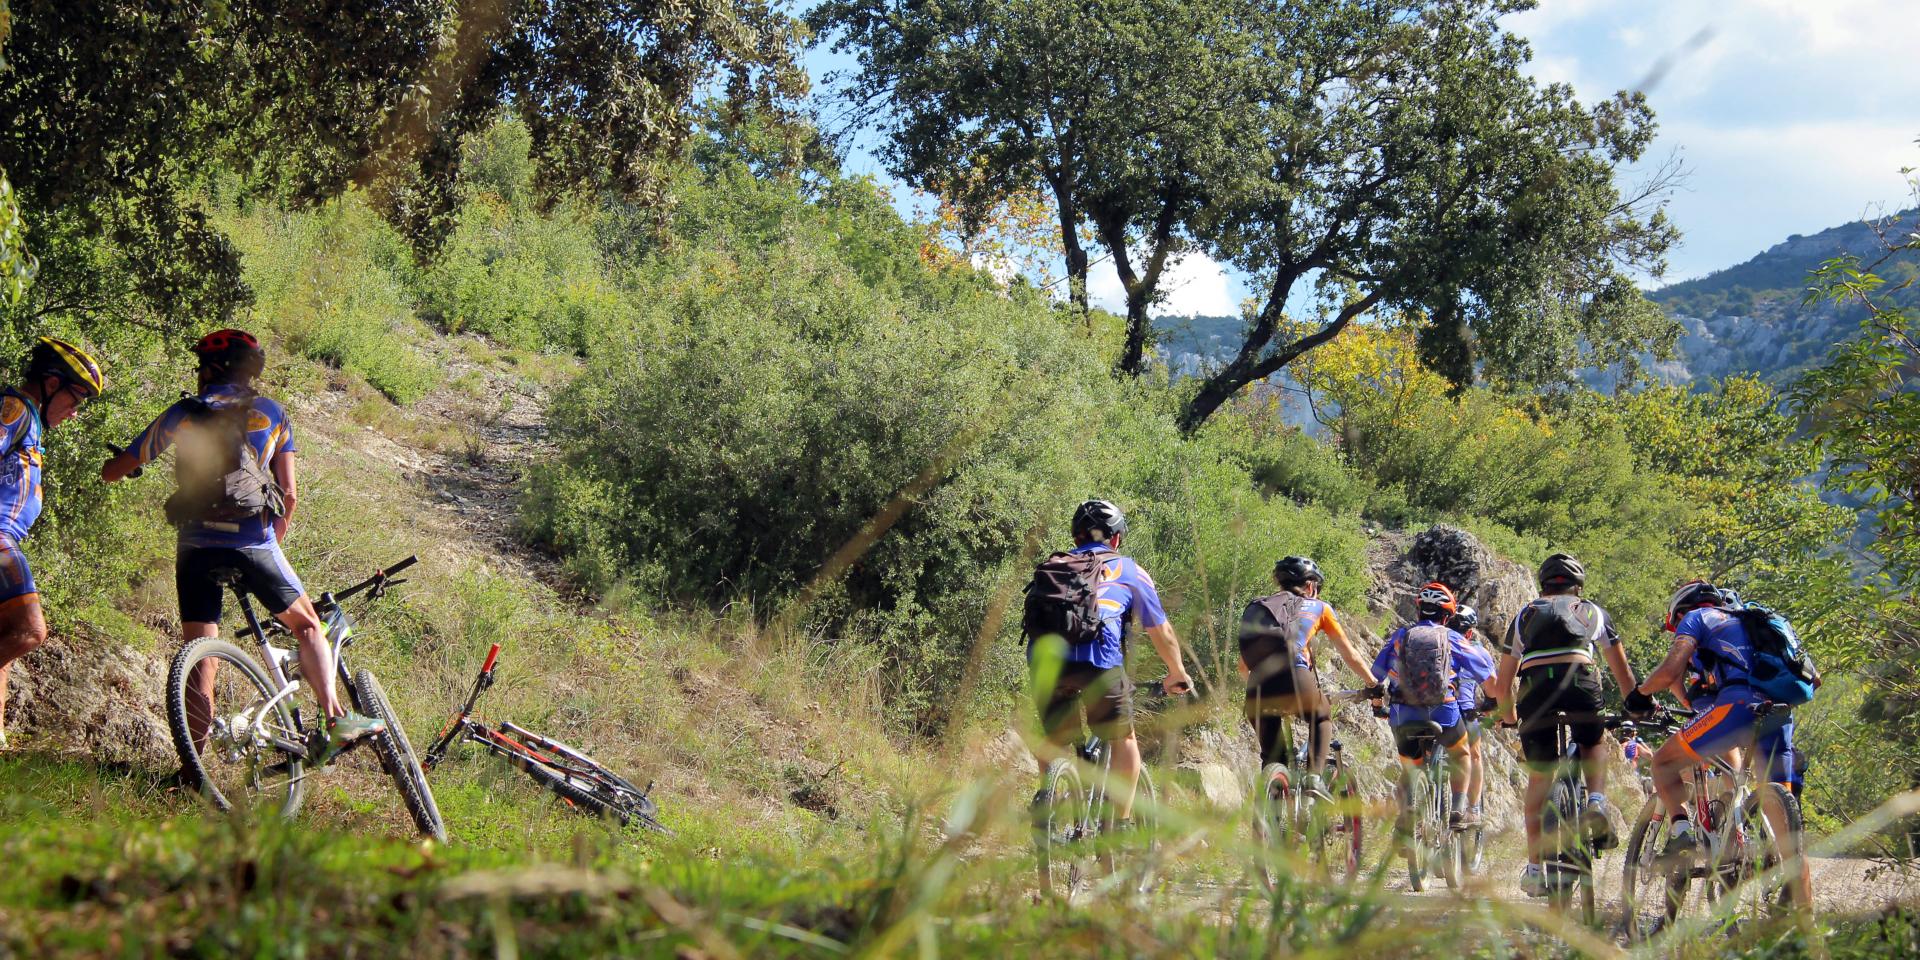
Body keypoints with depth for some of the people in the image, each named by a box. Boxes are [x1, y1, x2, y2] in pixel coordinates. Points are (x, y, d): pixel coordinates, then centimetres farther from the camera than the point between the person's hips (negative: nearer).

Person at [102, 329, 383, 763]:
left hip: (197, 545, 0)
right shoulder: (272, 415, 11)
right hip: (255, 544, 0)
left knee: (200, 659, 3)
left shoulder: (182, 414, 9)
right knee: (307, 625, 18)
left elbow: (112, 472, 12)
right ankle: (335, 719, 2)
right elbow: (289, 494, 7)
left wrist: (117, 469, 36)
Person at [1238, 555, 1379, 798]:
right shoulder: (1318, 607, 22)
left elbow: (1243, 666, 31)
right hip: (1295, 679, -2)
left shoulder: (1258, 608, 29)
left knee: (1271, 755, 20)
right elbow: (1349, 654, 27)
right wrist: (1373, 684, 40)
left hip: (1259, 690, 2)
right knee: (1321, 720, 29)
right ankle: (1314, 776, 9)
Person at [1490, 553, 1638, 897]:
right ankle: (1596, 803, 1)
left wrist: (1508, 716, 44)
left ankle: (1534, 870, 12)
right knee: (1593, 747, 29)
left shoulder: (1524, 615, 29)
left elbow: (1502, 684, 29)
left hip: (1534, 688, 1)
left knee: (1538, 778, 13)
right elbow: (1622, 671, 32)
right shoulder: (1592, 612, 27)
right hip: (1580, 683, -1)